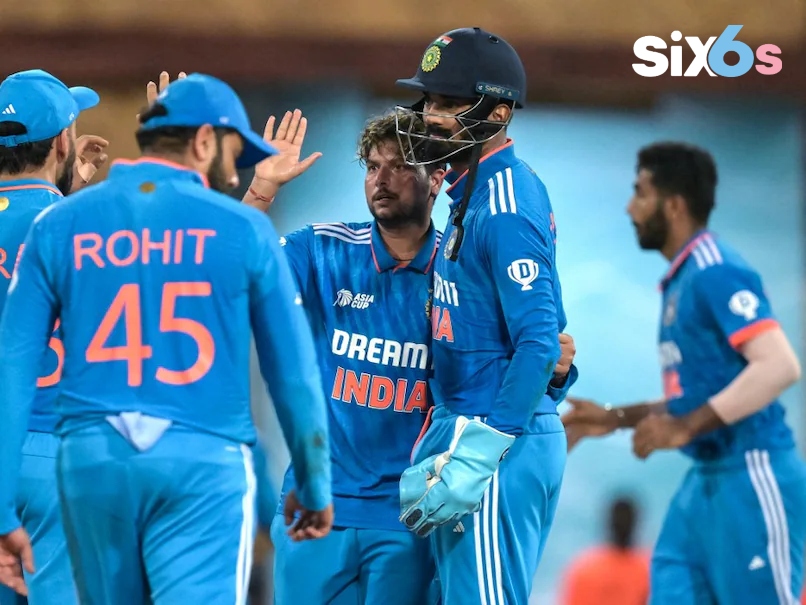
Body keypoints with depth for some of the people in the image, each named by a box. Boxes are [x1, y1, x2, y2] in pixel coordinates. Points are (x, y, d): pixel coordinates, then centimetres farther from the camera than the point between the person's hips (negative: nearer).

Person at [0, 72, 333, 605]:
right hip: (203, 462, -3)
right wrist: (314, 487, 18)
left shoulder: (58, 227, 6)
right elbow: (294, 375, 5)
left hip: (92, 461, 3)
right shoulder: (243, 230, 1)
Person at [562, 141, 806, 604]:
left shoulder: (717, 273, -14)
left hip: (751, 479, -10)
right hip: (708, 479, 10)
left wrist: (686, 427, -26)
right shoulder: (682, 280, 15)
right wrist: (616, 418, 19)